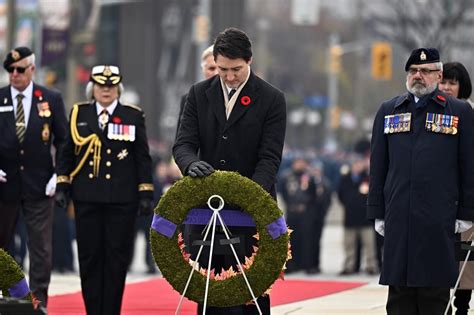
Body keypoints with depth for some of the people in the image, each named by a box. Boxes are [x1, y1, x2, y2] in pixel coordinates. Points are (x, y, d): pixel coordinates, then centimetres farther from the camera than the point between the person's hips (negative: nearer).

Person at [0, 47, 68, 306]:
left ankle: (39, 301, 1)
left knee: (41, 246, -2)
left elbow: (63, 141, 5)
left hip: (39, 184, -1)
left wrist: (59, 176, -4)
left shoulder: (51, 100, 3)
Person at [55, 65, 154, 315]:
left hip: (122, 200, -1)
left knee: (117, 258, 0)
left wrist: (145, 193, -1)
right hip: (87, 198, 1)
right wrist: (62, 186, 2)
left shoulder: (133, 116, 5)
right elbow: (67, 154, 11)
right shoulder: (78, 114, 9)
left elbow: (143, 158, 4)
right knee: (89, 256, 2)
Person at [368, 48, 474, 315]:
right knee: (399, 293, 4)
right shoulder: (388, 111, 13)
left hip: (439, 220, -3)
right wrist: (378, 213, 8)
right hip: (398, 220, 3)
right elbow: (378, 167, 13)